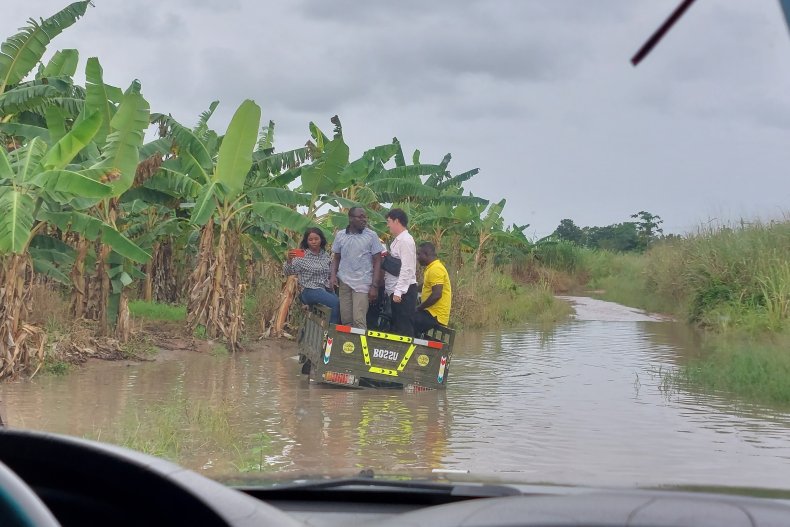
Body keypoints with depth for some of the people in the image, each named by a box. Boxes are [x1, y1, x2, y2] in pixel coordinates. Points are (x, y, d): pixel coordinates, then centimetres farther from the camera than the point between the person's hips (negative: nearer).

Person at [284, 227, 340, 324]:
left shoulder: (325, 255, 12)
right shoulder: (301, 256, -2)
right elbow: (288, 272, -11)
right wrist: (289, 260, -28)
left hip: (325, 289, 5)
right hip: (310, 291, -5)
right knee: (336, 303, -27)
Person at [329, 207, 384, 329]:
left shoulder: (371, 236, -3)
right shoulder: (340, 235, 5)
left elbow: (377, 262, -1)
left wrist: (374, 286, -7)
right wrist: (333, 275, -1)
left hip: (362, 283, -3)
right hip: (344, 282, 3)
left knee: (359, 321, -9)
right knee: (345, 320, 5)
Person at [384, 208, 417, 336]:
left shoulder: (405, 240, -12)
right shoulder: (397, 240, 17)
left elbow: (407, 268, -19)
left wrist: (398, 291, -22)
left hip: (403, 291, -10)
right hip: (397, 290, 10)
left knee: (404, 328, -9)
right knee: (396, 327, 12)